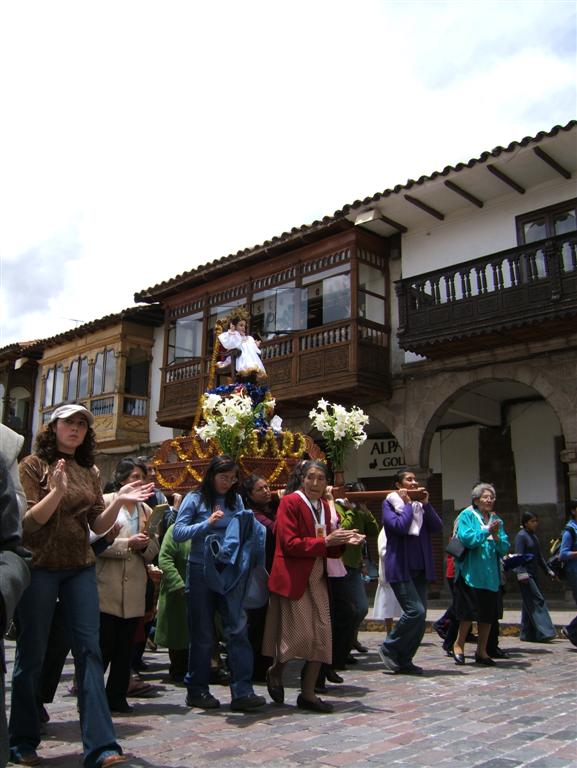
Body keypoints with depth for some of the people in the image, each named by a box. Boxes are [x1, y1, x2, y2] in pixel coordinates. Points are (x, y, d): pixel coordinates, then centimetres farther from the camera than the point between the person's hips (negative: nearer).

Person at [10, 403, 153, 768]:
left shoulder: (90, 472, 10)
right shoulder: (34, 464, -3)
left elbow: (98, 525, 7)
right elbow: (28, 520, -11)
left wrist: (119, 501, -11)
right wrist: (58, 491, -26)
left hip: (80, 569, 4)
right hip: (40, 567, -4)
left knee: (89, 650, -2)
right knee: (31, 653, 5)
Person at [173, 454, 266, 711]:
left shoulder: (235, 500, 8)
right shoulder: (195, 499, -3)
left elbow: (247, 532, 14)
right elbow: (177, 533, -11)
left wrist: (250, 523, -8)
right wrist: (208, 523, -21)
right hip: (201, 572, -3)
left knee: (237, 628, -3)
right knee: (202, 633, 7)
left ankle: (242, 692, 2)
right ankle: (197, 691, 22)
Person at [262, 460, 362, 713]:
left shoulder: (324, 506, 12)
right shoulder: (290, 502, -9)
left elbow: (329, 549, 15)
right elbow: (289, 543, -17)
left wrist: (343, 541, -5)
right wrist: (325, 541, -21)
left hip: (317, 577, 7)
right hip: (293, 577, -7)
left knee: (321, 636, 4)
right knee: (302, 633, -5)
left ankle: (308, 694, 16)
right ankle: (275, 671, 25)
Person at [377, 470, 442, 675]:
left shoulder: (420, 505, 16)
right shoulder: (390, 503, -1)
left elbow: (437, 527, 2)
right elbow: (400, 526, -19)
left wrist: (425, 504, -5)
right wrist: (407, 504, -8)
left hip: (420, 569, 7)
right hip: (400, 568, -7)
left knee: (420, 617, 5)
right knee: (416, 611, -17)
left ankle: (404, 661, 17)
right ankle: (388, 649, 2)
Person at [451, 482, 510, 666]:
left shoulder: (496, 520, 13)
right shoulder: (467, 515, -2)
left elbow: (504, 548, 7)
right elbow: (467, 539, -15)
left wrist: (496, 537, -12)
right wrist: (487, 531, -19)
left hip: (491, 574, 5)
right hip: (471, 573, -5)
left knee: (488, 613, 8)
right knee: (471, 611, -7)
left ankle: (481, 651, 21)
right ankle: (459, 645, 13)